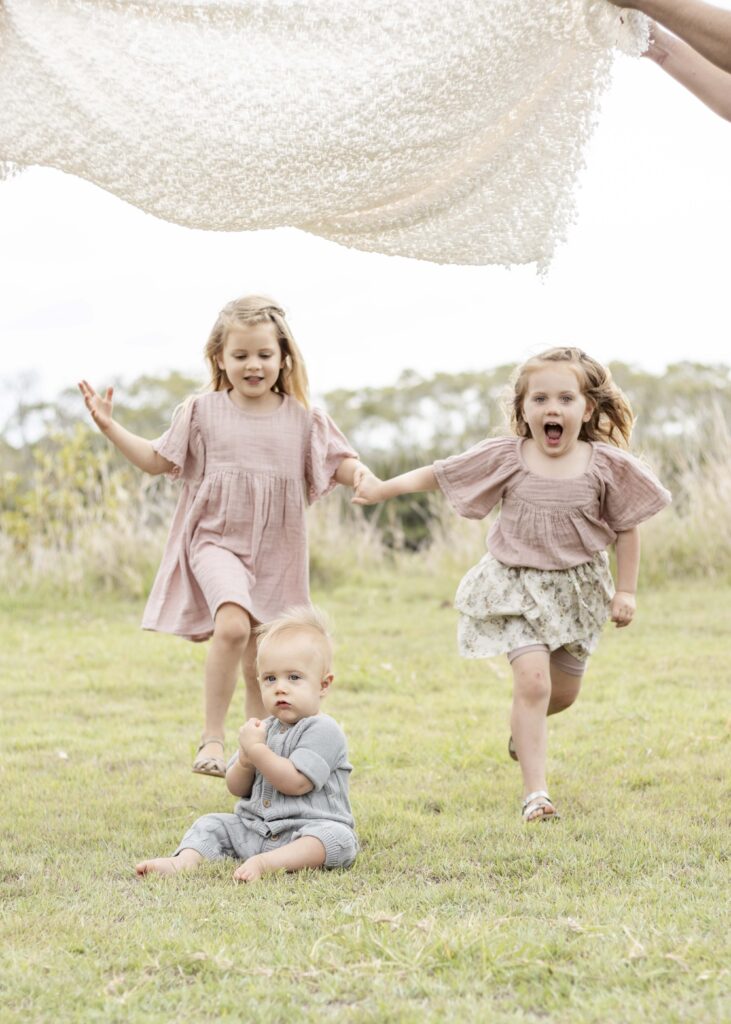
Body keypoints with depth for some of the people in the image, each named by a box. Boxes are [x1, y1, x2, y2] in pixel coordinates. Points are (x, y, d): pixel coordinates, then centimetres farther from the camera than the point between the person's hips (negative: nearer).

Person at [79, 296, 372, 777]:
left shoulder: (302, 419, 3)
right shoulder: (202, 412, 1)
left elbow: (341, 467, 2)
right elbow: (159, 461, 9)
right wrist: (111, 427, 1)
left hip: (276, 555, 2)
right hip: (217, 542, -2)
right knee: (232, 625, -29)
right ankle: (212, 738, -19)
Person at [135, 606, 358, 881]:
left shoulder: (323, 730, -12)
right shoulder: (265, 729, 14)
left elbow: (295, 783, -23)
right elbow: (236, 788, 14)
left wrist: (256, 749, -18)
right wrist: (245, 761, -9)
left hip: (307, 830, -8)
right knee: (212, 824, 1)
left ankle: (264, 863, -51)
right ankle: (186, 859, -26)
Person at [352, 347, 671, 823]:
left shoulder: (607, 465, -8)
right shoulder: (505, 458, -9)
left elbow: (628, 528, 1)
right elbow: (438, 474, -1)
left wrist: (626, 590, -1)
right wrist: (382, 488, -7)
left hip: (577, 590, 2)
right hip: (516, 587, -2)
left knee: (564, 691, 15)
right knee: (532, 680, -19)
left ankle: (524, 728, 51)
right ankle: (535, 792, -11)